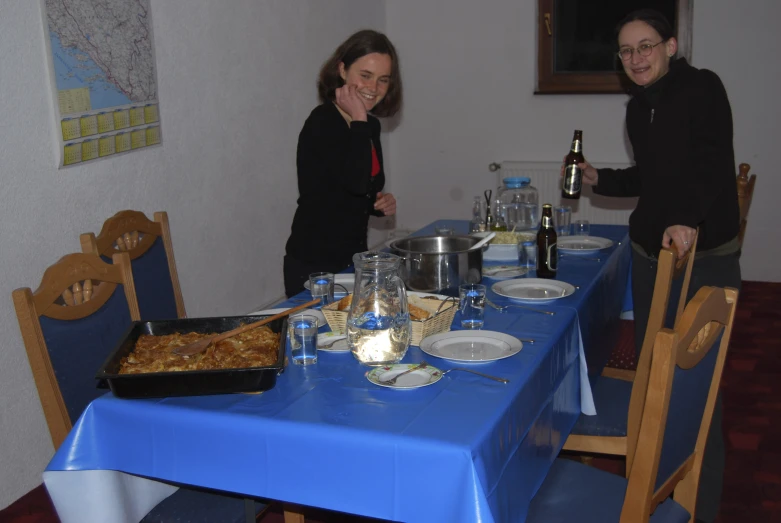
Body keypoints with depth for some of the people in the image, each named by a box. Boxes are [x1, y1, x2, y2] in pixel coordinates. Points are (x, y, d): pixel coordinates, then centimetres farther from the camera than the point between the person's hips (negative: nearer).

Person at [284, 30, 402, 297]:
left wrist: (382, 203, 0)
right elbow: (355, 181, -30)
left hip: (353, 260, 8)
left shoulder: (370, 126, 8)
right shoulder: (322, 123, -16)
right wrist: (358, 121, -21)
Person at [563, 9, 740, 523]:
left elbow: (714, 163, -22)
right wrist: (601, 179, 9)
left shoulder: (703, 88, -8)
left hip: (706, 256, -6)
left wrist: (689, 219, -38)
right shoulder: (639, 109, 12)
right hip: (649, 254, 7)